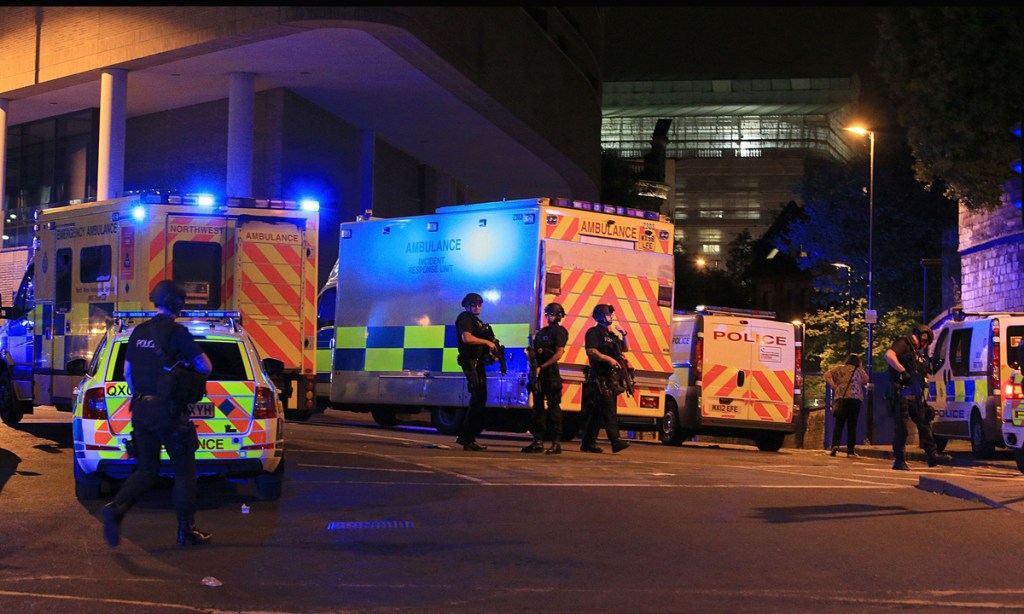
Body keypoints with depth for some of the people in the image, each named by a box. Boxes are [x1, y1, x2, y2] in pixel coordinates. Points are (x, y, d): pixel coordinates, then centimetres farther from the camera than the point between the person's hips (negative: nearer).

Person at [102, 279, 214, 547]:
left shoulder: (139, 332, 11)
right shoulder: (176, 331, -11)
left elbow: (127, 372, 19)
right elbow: (206, 366, -10)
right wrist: (191, 358, 11)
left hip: (141, 408, 6)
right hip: (168, 411, -6)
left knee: (146, 470, 13)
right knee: (184, 470, 6)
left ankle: (117, 507, -12)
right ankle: (186, 531, 9)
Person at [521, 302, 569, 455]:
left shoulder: (559, 331, -5)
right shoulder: (542, 331, 18)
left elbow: (559, 353, -15)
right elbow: (535, 350, 22)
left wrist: (542, 367, -18)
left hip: (550, 372, -8)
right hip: (539, 372, 8)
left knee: (553, 406, -7)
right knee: (538, 406, 8)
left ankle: (556, 443, -6)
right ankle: (538, 441, 11)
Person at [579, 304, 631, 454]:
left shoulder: (611, 334, 23)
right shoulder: (593, 333, -2)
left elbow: (625, 349, 28)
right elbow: (591, 351, -15)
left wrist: (623, 336, 11)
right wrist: (608, 359, -23)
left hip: (611, 378, 8)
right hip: (599, 377, -8)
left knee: (596, 412, 9)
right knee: (608, 408, -17)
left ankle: (588, 443, 11)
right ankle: (615, 441, -25)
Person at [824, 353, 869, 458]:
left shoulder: (839, 369, 11)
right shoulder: (859, 371, 7)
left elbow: (827, 375, 1)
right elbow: (866, 380, 20)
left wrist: (833, 386, 3)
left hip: (841, 398, 1)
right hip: (855, 399, -1)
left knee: (838, 424, 4)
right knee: (852, 426, 4)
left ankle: (835, 445, -19)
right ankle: (850, 451, 2)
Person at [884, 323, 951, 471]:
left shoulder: (918, 352, 22)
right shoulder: (903, 344, -5)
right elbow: (889, 355, -25)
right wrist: (903, 371, -28)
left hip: (914, 396, 9)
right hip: (901, 393, -9)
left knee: (924, 423, 8)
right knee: (901, 428, -5)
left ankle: (932, 455, 11)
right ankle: (899, 461, -1)